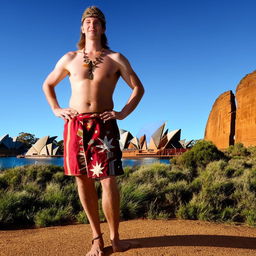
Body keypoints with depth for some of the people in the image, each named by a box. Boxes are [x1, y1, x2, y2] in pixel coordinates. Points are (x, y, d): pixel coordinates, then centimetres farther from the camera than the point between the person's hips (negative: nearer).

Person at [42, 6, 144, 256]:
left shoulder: (116, 59, 8)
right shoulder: (69, 58, 13)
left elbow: (138, 88, 10)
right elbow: (47, 85, 23)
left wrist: (123, 112, -1)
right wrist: (56, 109, 9)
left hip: (104, 125, -2)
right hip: (75, 125, 2)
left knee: (108, 181, -9)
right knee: (83, 181, 2)